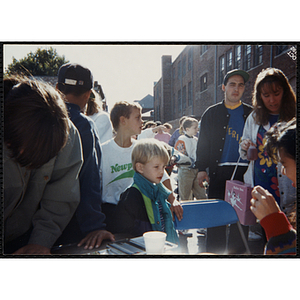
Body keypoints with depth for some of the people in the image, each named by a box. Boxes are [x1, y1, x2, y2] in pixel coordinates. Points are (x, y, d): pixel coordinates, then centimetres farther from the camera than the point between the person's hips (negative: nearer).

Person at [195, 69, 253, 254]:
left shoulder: (251, 114, 11)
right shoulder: (212, 113, 10)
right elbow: (203, 143, 7)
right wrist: (202, 169, -1)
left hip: (244, 172, 1)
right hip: (219, 171, -1)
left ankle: (237, 251, 19)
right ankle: (215, 252, 13)